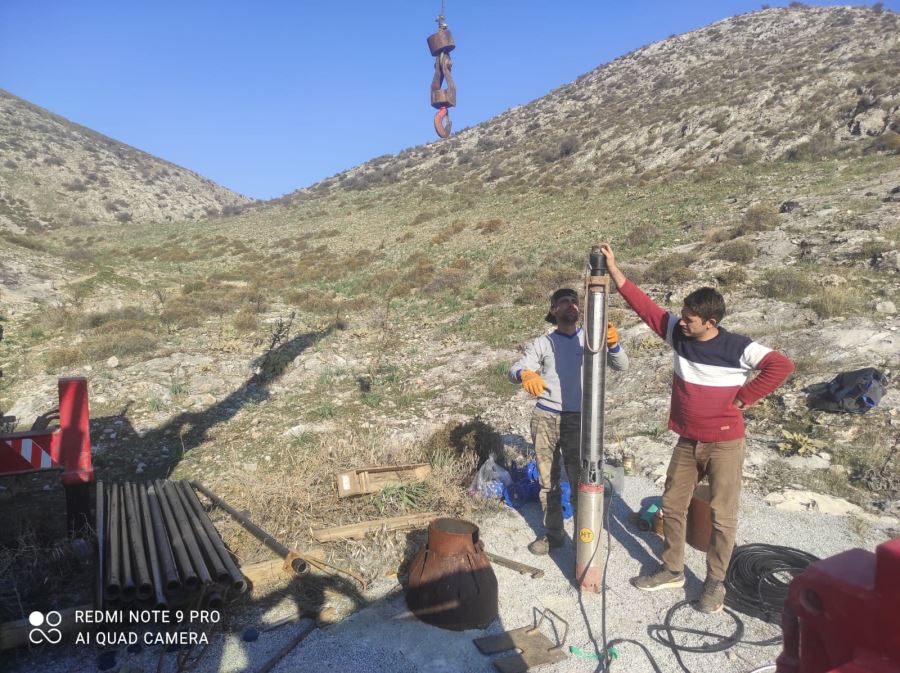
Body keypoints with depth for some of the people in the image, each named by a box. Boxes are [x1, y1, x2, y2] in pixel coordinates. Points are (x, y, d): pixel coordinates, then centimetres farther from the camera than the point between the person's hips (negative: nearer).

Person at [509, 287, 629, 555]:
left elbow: (621, 366, -7)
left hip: (577, 420, -1)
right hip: (544, 418, 2)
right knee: (548, 481, 12)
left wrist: (613, 344, -29)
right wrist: (525, 374, -33)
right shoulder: (543, 343, 3)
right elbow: (514, 370, -8)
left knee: (581, 482, -5)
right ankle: (553, 533, 27)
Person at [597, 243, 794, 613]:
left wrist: (743, 398, -16)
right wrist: (612, 267, -8)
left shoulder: (737, 347, -17)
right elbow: (643, 304, -4)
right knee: (672, 506, 13)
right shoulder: (678, 333, -5)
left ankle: (715, 582, 25)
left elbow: (781, 365, -19)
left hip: (725, 444, -5)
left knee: (722, 517, 6)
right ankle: (672, 570, 31)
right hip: (687, 442, 5)